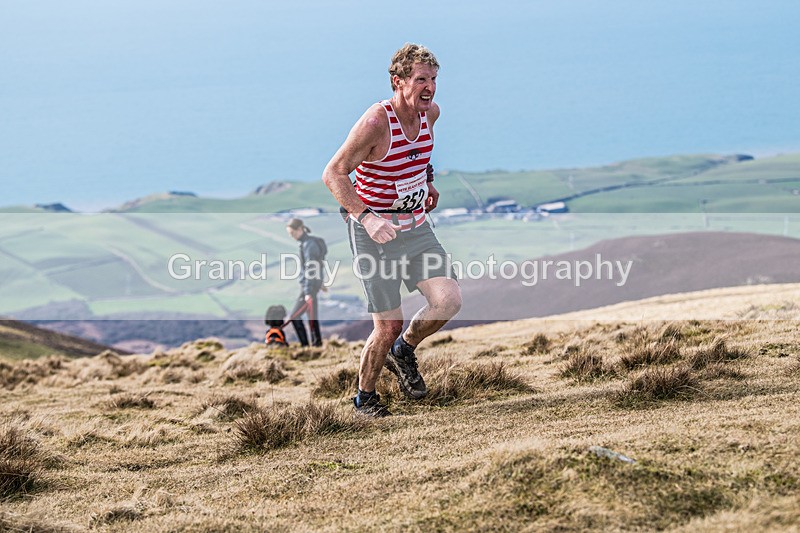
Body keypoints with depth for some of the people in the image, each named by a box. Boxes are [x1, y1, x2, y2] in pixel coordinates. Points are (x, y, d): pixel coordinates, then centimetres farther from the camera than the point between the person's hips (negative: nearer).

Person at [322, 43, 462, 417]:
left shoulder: (430, 113, 0)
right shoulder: (376, 122, -21)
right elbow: (333, 174, -20)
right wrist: (366, 218, -31)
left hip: (417, 228, 6)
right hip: (374, 234, -6)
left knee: (448, 300, -12)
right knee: (388, 326, -5)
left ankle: (404, 352, 17)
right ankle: (364, 397, 21)